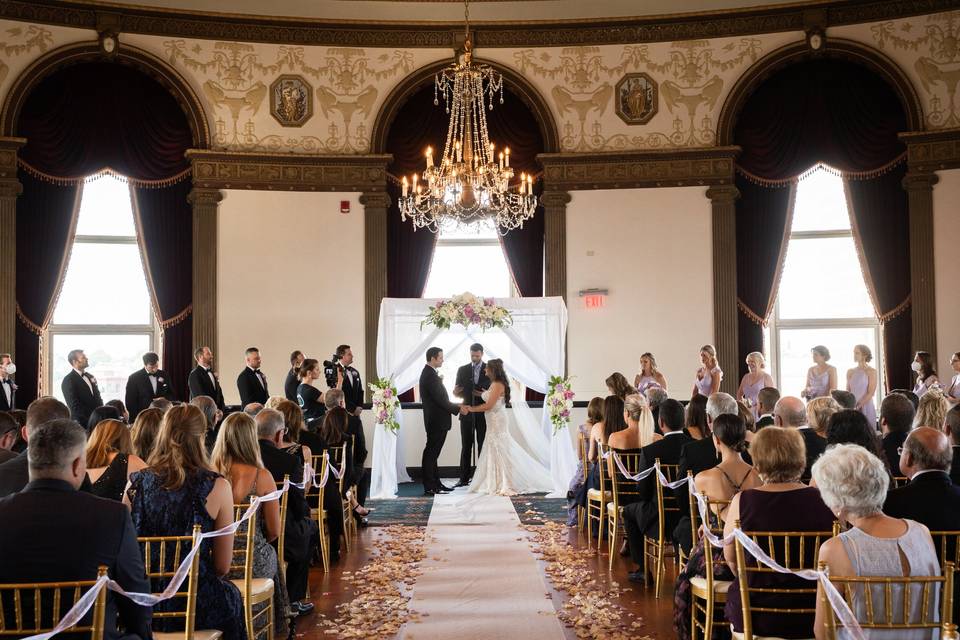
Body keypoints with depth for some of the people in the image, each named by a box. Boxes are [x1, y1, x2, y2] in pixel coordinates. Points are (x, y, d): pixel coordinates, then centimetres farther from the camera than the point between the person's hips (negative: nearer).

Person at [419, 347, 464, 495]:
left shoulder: (428, 373, 13)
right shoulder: (430, 375, -19)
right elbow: (440, 400, -22)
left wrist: (456, 406, 13)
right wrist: (458, 409, -13)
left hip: (435, 421, 10)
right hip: (437, 422, -10)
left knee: (432, 454, 14)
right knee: (431, 454, -4)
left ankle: (435, 483, 22)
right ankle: (429, 487, 1)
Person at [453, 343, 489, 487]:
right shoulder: (462, 370, 7)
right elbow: (458, 392, 8)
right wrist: (456, 392, -16)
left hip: (483, 414, -2)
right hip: (467, 413, 2)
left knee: (483, 446, 4)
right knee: (466, 447, 5)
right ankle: (464, 478, 10)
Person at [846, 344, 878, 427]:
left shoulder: (871, 371, -3)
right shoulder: (850, 372, 10)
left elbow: (871, 393, -9)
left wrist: (858, 406, -14)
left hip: (866, 407, -4)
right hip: (851, 408, 4)